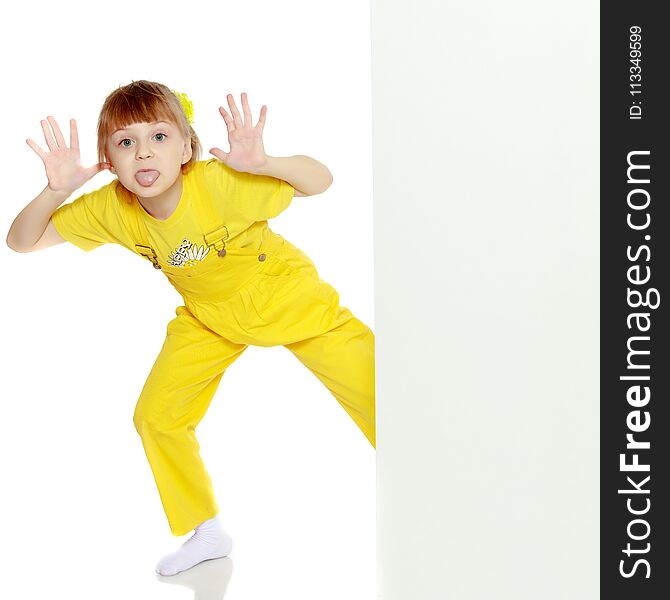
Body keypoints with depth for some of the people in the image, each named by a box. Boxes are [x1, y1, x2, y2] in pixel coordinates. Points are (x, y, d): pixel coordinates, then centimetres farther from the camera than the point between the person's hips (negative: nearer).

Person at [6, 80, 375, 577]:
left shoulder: (220, 182, -34)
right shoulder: (110, 209, -21)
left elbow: (321, 181, -27)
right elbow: (21, 241, -14)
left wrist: (263, 163, -48)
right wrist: (56, 191, -34)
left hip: (289, 297, -4)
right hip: (210, 317, 4)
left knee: (371, 392, -9)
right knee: (156, 418, 0)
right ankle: (207, 532, 22)